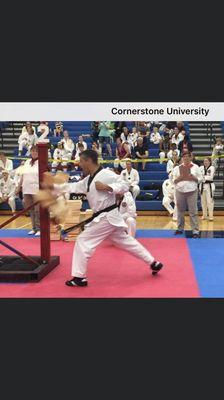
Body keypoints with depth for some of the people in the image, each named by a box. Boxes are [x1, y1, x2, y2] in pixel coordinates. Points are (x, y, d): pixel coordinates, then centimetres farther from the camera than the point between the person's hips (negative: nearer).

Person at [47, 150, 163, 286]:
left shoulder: (106, 174, -16)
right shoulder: (88, 179, 13)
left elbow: (125, 186, -17)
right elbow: (73, 187, 16)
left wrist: (106, 187, -25)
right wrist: (53, 186, 11)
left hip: (107, 217, -10)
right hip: (108, 217, 10)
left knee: (83, 242, -5)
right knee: (126, 241, 18)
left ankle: (79, 278, 3)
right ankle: (154, 263, 27)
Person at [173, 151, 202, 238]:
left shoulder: (195, 167, 3)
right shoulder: (177, 168, 7)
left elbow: (200, 179, 3)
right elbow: (174, 180, 6)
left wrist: (193, 178, -15)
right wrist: (179, 178, -13)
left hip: (192, 191, -2)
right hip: (180, 191, 2)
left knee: (193, 211, -5)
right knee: (180, 210, 10)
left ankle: (195, 231, -2)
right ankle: (180, 228, 23)